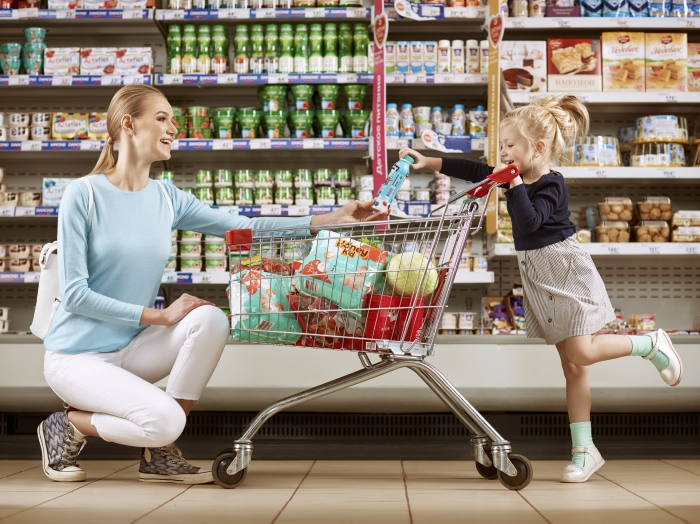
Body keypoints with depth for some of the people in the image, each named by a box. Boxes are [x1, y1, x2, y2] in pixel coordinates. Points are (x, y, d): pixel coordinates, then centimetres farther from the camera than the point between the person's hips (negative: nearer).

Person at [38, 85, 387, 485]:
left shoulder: (167, 199, 3)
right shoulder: (85, 194, -13)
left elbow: (244, 228, -4)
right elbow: (74, 293, -15)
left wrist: (330, 220, -13)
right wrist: (160, 315, -20)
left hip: (132, 348, 6)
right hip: (77, 355, -6)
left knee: (211, 320, -20)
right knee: (164, 419, -27)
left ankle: (160, 455, -6)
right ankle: (68, 426, 4)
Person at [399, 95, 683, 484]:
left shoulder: (551, 185, -15)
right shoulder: (520, 177, 8)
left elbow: (530, 222, -30)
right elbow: (473, 171, 12)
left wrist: (515, 184, -24)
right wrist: (428, 162, 10)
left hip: (565, 271, -8)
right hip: (539, 276, 8)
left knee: (581, 352, -15)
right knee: (572, 364, 7)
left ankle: (651, 344, 9)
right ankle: (584, 450, 9)